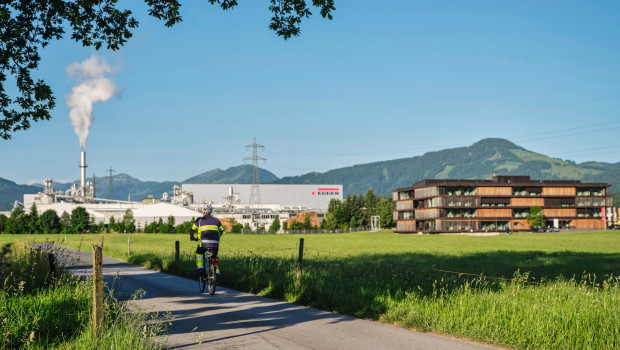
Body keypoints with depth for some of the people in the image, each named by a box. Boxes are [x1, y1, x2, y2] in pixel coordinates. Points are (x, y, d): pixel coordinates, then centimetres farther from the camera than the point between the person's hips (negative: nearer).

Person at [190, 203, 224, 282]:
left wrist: (192, 237, 32)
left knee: (198, 253, 26)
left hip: (204, 242, -3)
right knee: (214, 259, 18)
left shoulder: (200, 219, 12)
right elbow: (222, 230, 26)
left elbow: (192, 230, 14)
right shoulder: (215, 220, 21)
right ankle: (217, 274, 3)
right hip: (215, 243, 3)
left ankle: (200, 267, 8)